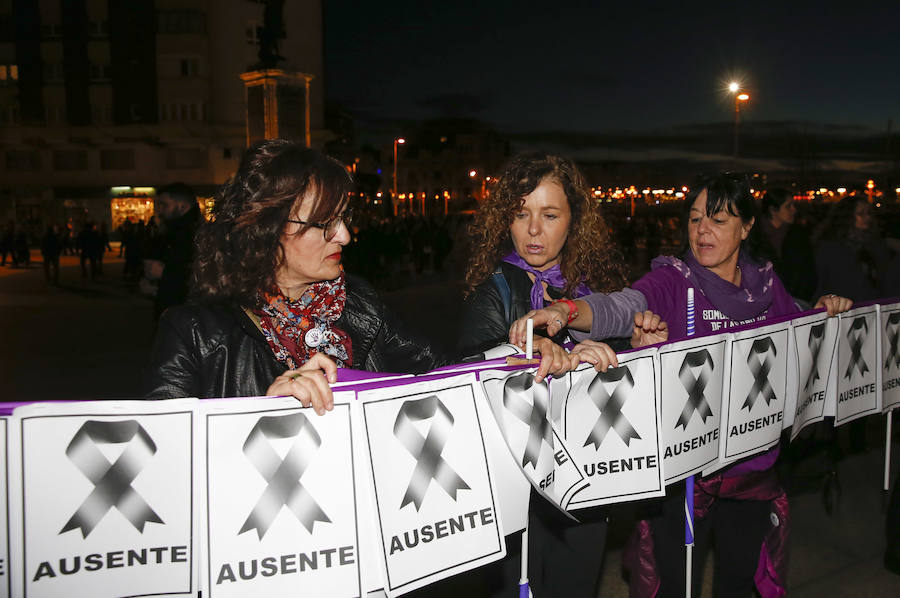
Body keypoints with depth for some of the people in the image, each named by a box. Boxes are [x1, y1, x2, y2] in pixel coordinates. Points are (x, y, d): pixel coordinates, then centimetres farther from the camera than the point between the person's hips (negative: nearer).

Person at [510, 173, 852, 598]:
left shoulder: (765, 284, 3)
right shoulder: (672, 281, -11)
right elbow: (620, 308, -31)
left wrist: (826, 309, 0)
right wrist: (564, 311, -50)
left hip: (752, 465, 4)